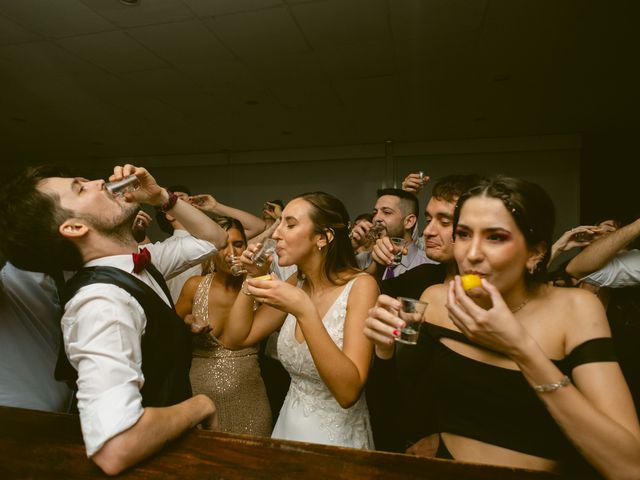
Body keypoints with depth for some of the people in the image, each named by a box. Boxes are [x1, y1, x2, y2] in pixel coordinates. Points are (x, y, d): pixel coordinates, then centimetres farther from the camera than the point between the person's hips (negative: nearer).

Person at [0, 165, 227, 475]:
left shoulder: (140, 260, -9)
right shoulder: (104, 302, -35)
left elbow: (214, 241, 3)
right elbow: (115, 450, -44)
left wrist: (163, 197, -12)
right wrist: (201, 405, -26)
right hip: (153, 452, -7)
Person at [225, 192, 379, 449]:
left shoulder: (360, 285, -21)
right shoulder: (297, 283, -2)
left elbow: (348, 392, -29)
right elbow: (235, 339, 0)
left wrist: (304, 310, -36)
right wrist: (252, 278, -11)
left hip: (338, 436, -5)